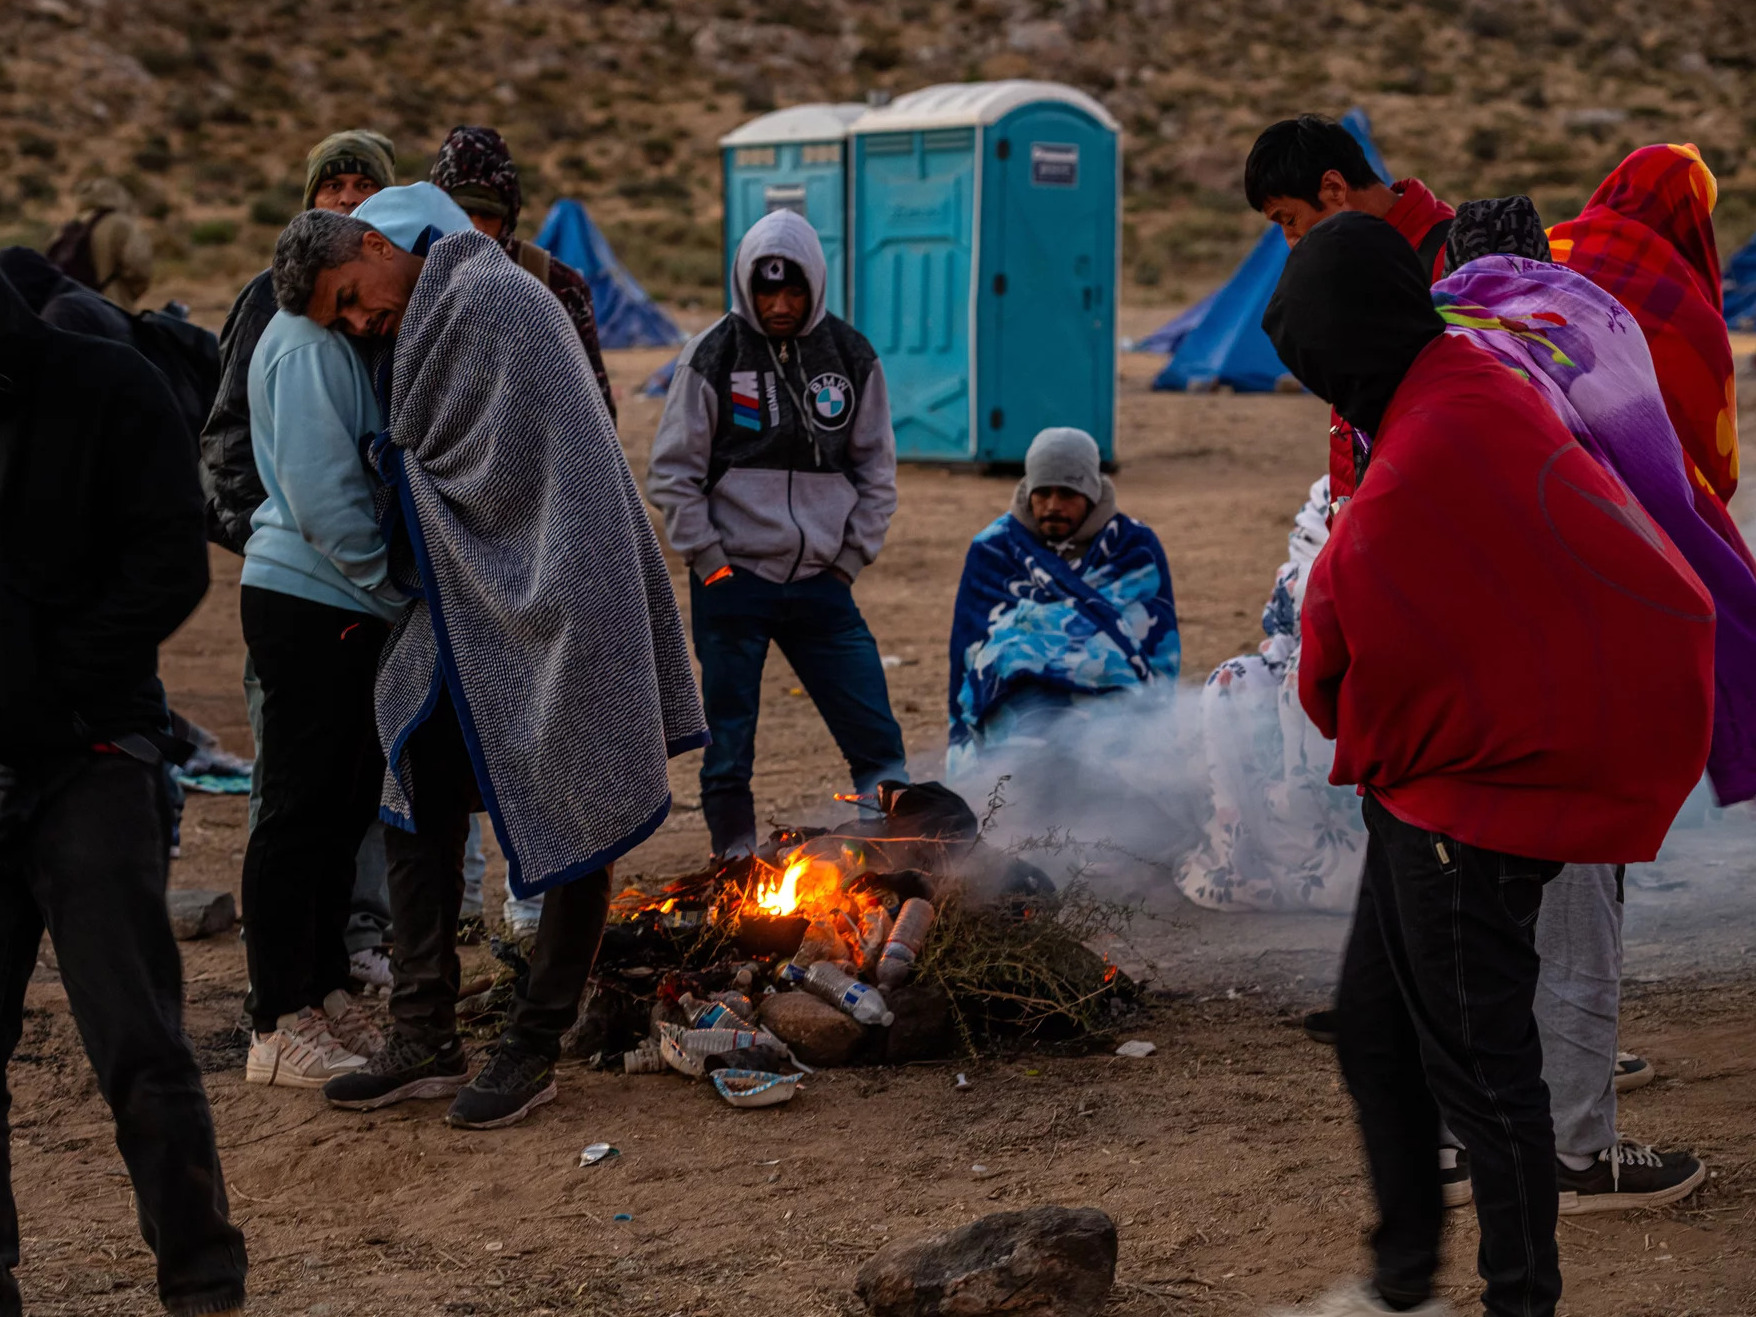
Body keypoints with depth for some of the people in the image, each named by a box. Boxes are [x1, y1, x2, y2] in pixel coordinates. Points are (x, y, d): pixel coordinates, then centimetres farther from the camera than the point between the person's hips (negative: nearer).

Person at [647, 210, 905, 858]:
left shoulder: (852, 356, 5)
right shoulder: (713, 355, -4)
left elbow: (877, 470, 12)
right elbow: (671, 471, -2)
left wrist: (850, 558, 3)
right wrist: (711, 562, -8)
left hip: (822, 587, 3)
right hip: (732, 586, -2)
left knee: (879, 743, 0)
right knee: (729, 753, 3)